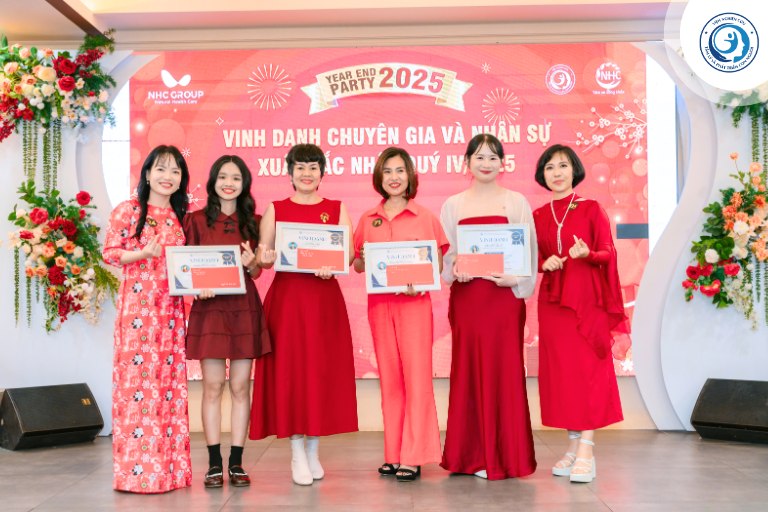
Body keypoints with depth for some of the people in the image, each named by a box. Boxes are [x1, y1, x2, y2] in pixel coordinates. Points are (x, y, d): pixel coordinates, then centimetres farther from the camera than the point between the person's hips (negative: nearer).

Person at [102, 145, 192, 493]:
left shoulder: (180, 216, 15)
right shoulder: (128, 211, 0)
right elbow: (110, 253, -3)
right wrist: (143, 253, -17)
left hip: (171, 306, 5)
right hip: (138, 305, -5)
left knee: (171, 379, 5)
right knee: (138, 376, -6)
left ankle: (169, 465, 13)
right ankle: (136, 469, 2)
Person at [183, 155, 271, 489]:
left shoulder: (253, 222, 10)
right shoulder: (196, 220, 5)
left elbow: (257, 272, 10)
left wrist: (250, 262, -12)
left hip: (245, 309, 2)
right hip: (209, 308, -1)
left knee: (241, 386, 3)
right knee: (212, 386, -1)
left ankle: (236, 462, 11)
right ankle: (214, 464, 7)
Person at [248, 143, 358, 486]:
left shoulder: (336, 208, 9)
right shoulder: (275, 209, 7)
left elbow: (349, 252, 1)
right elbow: (263, 256, 3)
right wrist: (266, 258, -20)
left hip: (325, 297, 1)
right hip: (286, 297, -1)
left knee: (322, 369, 2)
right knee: (290, 369, -2)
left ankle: (313, 450, 16)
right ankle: (297, 454, 8)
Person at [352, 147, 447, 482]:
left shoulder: (424, 217, 2)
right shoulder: (368, 220, 9)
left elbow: (439, 265, 2)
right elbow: (357, 265, 12)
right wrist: (363, 260, -10)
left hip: (414, 302, -3)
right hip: (379, 303, 3)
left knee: (416, 374, -3)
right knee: (389, 377, 7)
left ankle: (414, 457, 3)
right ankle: (394, 454, 15)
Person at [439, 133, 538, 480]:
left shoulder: (516, 202, 5)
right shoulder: (453, 205, 9)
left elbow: (529, 251, 2)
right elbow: (445, 253, 9)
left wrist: (514, 278, -14)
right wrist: (455, 269, -10)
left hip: (505, 294, -1)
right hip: (466, 296, 2)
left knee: (504, 371, -1)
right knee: (469, 370, 3)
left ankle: (505, 454, 10)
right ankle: (474, 454, 14)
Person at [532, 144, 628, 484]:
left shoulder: (591, 209, 0)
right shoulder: (538, 216, 10)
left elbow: (608, 254, -3)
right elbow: (535, 259, 13)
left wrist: (587, 254, -23)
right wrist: (544, 263, -9)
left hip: (587, 300, -4)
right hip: (552, 301, 4)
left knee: (588, 369, -5)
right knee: (560, 370, 4)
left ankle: (587, 451, -4)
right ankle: (573, 445, 12)